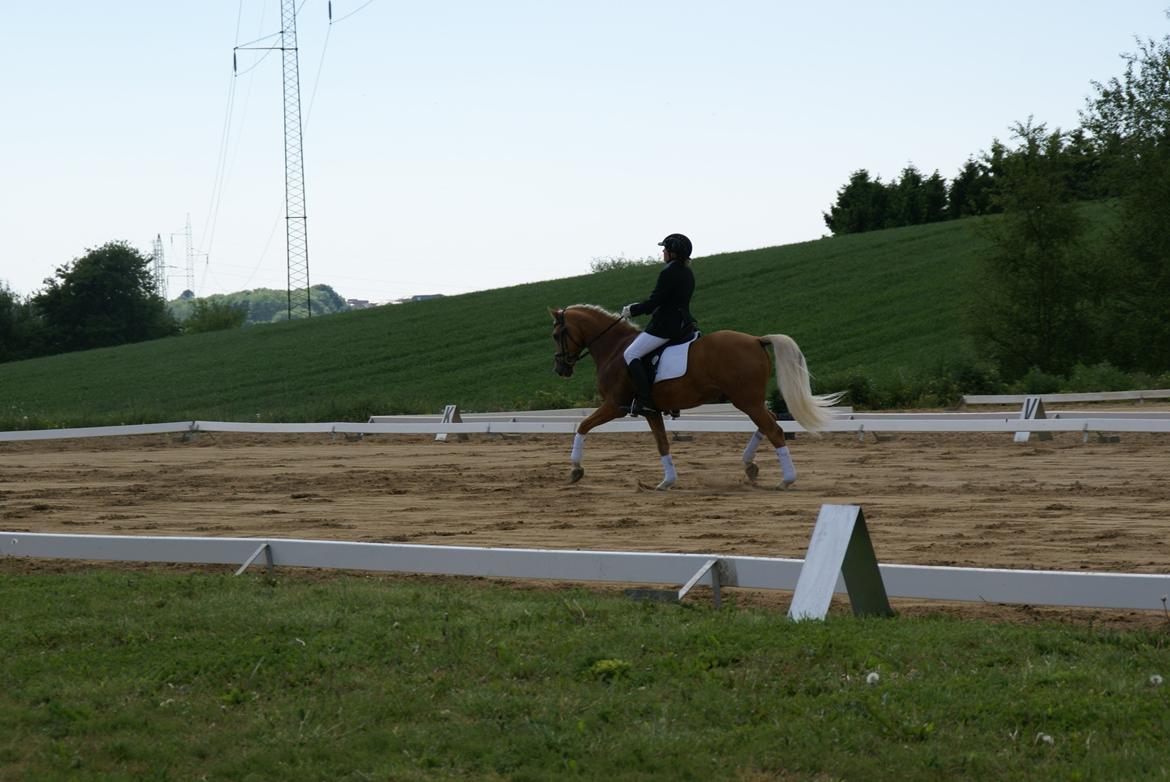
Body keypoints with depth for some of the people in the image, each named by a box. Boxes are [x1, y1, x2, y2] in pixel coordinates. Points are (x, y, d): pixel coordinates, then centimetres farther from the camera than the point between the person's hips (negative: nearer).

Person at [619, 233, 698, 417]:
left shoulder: (668, 273, -16)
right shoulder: (688, 273, 13)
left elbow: (654, 302, -18)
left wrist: (632, 310, -2)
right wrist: (638, 307, 19)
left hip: (665, 326, -10)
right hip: (683, 324, 10)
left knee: (630, 355, -8)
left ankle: (645, 401, -17)